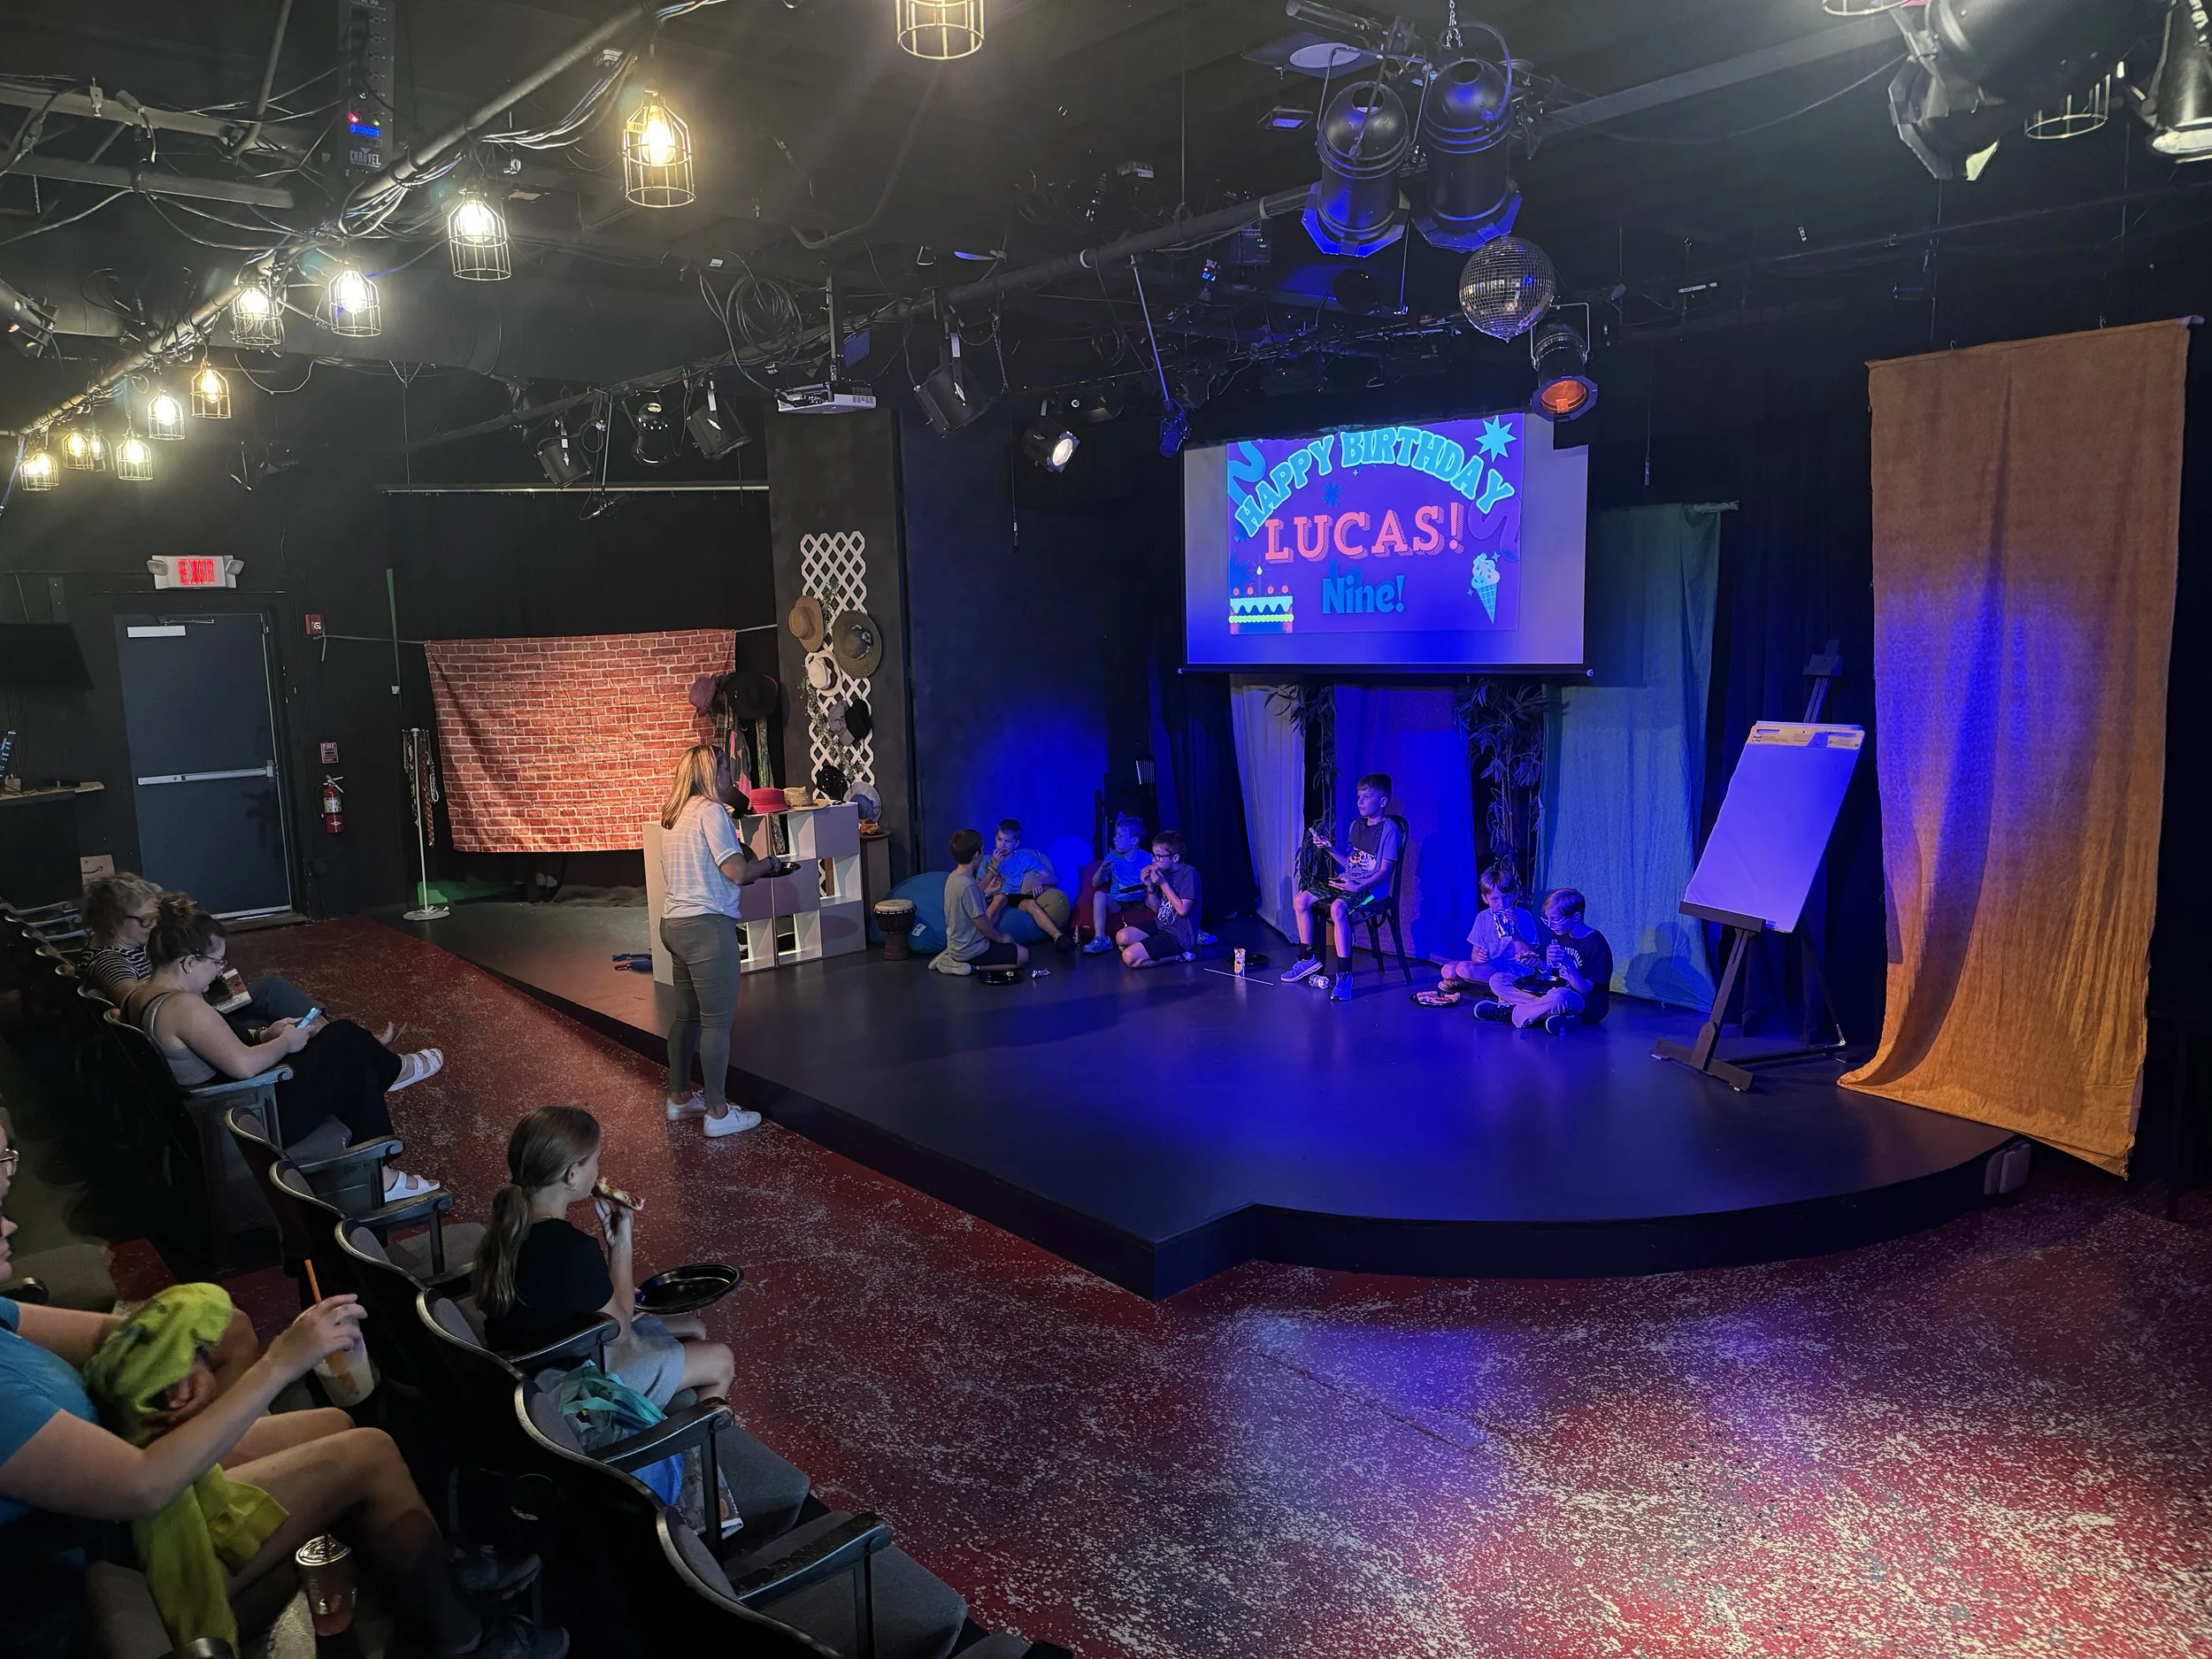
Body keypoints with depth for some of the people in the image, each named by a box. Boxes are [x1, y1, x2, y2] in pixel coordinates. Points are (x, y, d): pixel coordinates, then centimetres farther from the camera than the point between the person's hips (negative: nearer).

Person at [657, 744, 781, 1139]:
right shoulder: (710, 811, -13)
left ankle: (680, 1097, 30)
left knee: (685, 1014, 19)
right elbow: (738, 872, -17)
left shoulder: (672, 814, 15)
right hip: (707, 926, -10)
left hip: (676, 924, 10)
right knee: (717, 1021, -4)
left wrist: (744, 861, 21)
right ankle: (718, 1113, 1)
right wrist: (768, 863, 0)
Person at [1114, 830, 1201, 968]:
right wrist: (1150, 886, -7)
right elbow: (1157, 909, 10)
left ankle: (1180, 956, -4)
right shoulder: (1165, 872, 6)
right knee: (1122, 938, -3)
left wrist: (1163, 884, -19)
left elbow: (1183, 910, -23)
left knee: (1130, 957, -20)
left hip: (1180, 935, -9)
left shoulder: (1188, 873, -17)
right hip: (1161, 924, 9)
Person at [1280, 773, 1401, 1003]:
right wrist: (1331, 849, 5)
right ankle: (1307, 958, 13)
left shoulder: (1389, 828, -10)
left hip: (1371, 888, -9)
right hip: (1346, 881, 9)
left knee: (1338, 907, -37)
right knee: (1301, 900, -1)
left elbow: (1385, 870, -16)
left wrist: (1359, 887, -27)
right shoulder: (1356, 825, 14)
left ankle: (1344, 974, -32)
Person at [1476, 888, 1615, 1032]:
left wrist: (1567, 962, -31)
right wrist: (1539, 965, -10)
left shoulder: (1596, 943, -15)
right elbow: (1551, 975, 11)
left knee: (1559, 997, -45)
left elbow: (1585, 990, -18)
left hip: (1588, 1006, -8)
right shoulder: (1559, 935, 7)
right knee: (1497, 980, -2)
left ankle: (1511, 1011, -19)